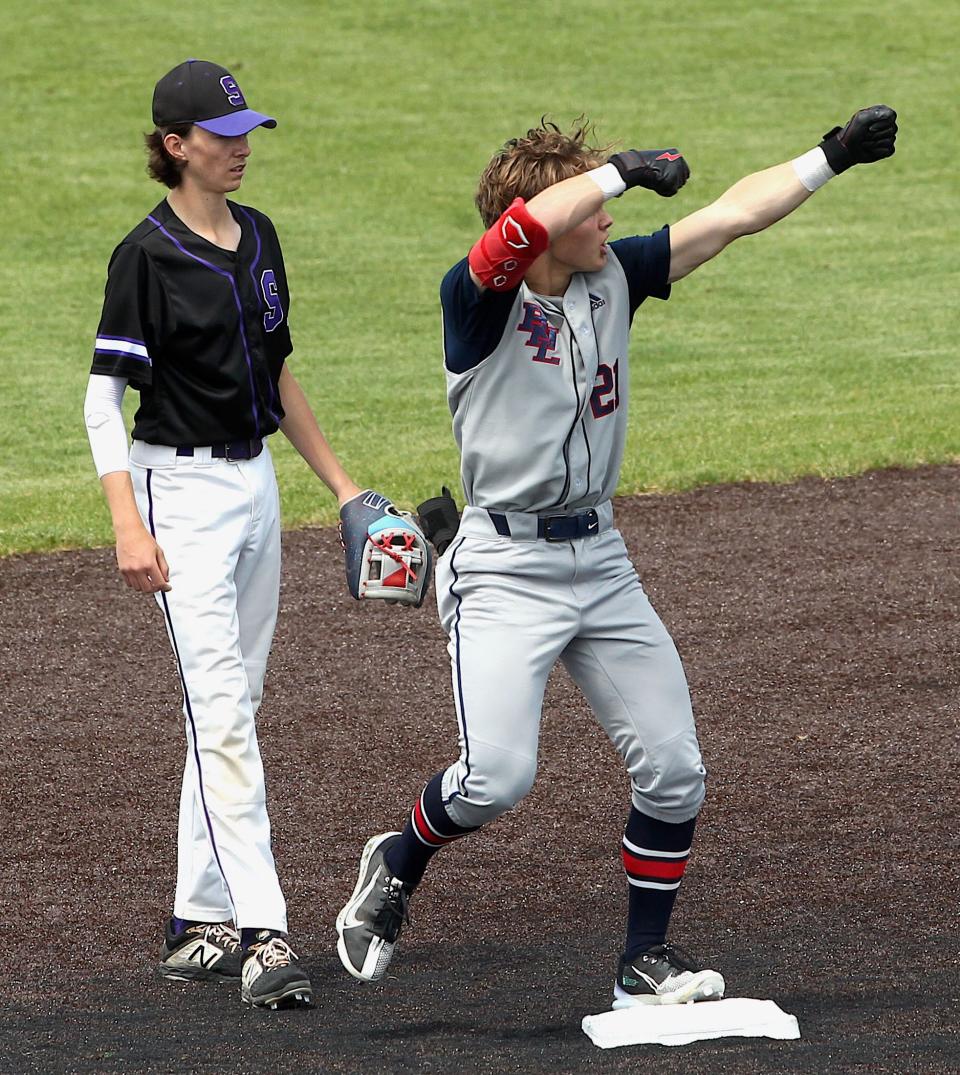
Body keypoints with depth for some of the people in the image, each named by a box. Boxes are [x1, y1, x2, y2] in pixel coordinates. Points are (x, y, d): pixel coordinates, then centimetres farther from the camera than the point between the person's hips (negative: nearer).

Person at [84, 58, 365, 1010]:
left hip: (256, 484, 8)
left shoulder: (257, 238, 10)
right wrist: (128, 526, -23)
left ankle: (200, 920, 19)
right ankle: (262, 935, -18)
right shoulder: (149, 254, -12)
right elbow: (102, 397, -14)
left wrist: (337, 480, 17)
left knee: (231, 708, 11)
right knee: (221, 713, -13)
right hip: (182, 491, -8)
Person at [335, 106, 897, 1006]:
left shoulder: (615, 276, 4)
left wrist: (833, 155, 3)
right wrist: (627, 171, -27)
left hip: (602, 562, 7)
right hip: (504, 568, -6)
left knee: (673, 770, 3)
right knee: (497, 777, -17)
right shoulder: (478, 298, -15)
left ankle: (646, 961, 18)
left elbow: (731, 216, 7)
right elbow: (526, 225, -36)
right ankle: (398, 863, 14)